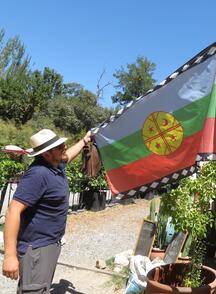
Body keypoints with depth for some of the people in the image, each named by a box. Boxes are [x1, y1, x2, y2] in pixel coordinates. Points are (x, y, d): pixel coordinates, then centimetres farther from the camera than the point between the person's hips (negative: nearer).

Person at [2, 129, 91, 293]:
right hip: (36, 247, -10)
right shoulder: (39, 174, -26)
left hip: (53, 243, 10)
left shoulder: (57, 164, 4)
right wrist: (10, 255, -33)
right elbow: (14, 211, -31)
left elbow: (68, 155, 30)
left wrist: (84, 141, 40)